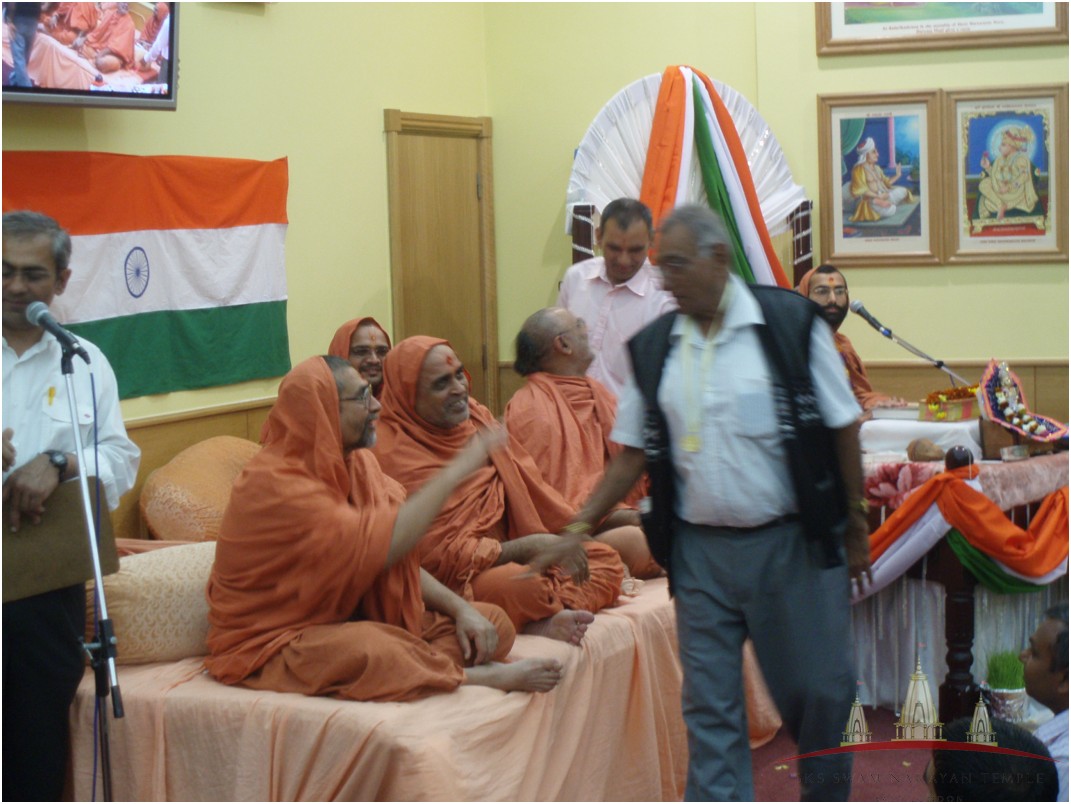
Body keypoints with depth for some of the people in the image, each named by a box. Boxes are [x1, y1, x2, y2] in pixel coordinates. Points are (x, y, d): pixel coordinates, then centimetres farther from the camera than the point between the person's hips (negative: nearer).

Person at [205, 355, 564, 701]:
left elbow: (396, 558, 8)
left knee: (494, 623, -5)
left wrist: (460, 608, -9)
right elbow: (381, 546, -30)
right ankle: (481, 677, -17)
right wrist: (454, 472, -22)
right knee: (373, 651, -40)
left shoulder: (356, 463, 6)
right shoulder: (273, 485, -21)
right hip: (273, 641, -8)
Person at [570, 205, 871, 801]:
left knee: (821, 692, 8)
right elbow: (634, 455, 8)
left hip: (791, 544, -3)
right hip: (700, 550, 3)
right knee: (709, 706, 7)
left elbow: (844, 427, -2)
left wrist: (855, 524, -1)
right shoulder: (654, 347, 5)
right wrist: (579, 526, 0)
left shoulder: (791, 321, -6)